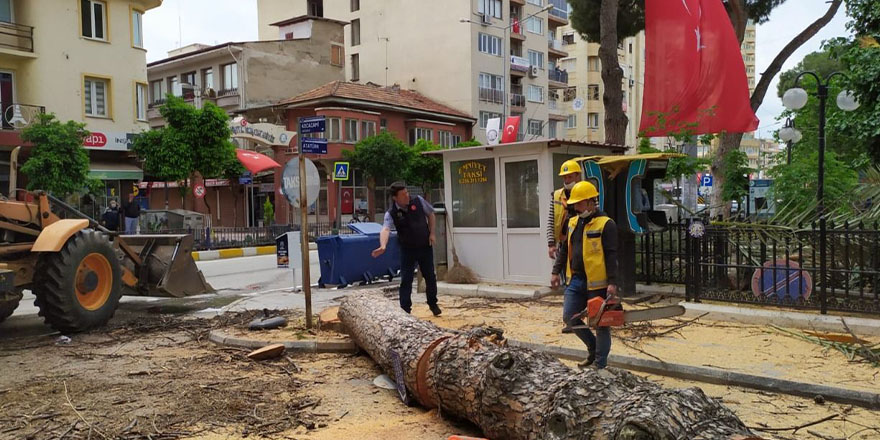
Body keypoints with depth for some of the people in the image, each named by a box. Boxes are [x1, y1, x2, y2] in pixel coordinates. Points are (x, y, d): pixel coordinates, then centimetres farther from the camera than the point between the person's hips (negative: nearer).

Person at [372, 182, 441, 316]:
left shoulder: (418, 201, -11)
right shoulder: (391, 213, -20)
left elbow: (430, 214, 6)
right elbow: (386, 229, -38)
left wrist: (432, 233, -1)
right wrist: (383, 246, -58)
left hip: (425, 246, 2)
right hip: (408, 249, -2)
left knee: (430, 276, 12)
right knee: (406, 280, -3)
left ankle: (433, 304, 32)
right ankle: (405, 309, 6)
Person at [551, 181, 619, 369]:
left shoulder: (606, 224, -10)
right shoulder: (573, 222, 11)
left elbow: (611, 256, -15)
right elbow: (565, 250, 19)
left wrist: (612, 283, -20)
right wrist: (556, 272, 14)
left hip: (597, 283, -7)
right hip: (576, 280, 7)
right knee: (569, 317, 6)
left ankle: (600, 364, 12)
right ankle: (593, 347, 27)